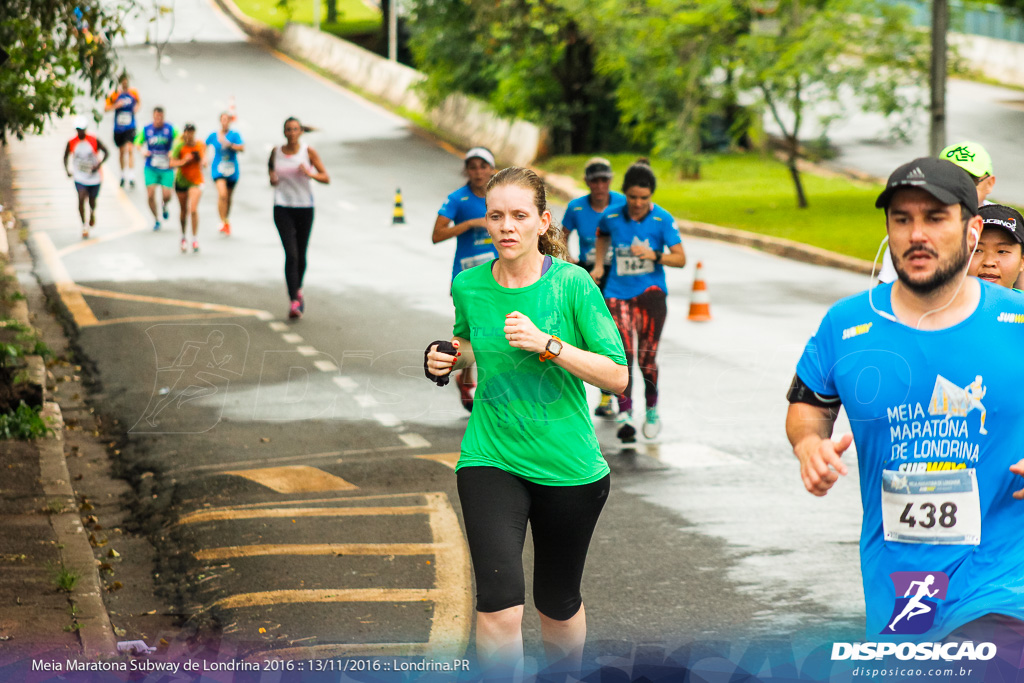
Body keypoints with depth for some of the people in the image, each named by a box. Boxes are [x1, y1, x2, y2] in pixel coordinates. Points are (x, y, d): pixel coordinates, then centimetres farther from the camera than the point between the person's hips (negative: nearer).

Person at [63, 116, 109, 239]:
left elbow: (106, 152, -3)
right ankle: (84, 225, -7)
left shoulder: (94, 141, -10)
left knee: (92, 200, 12)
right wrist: (67, 170, -9)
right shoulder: (71, 143, -6)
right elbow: (66, 157, 8)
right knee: (81, 198, -17)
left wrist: (99, 165, -18)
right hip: (79, 177, 0)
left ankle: (92, 213, 50)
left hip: (94, 176, 0)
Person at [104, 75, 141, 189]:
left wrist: (137, 107, -3)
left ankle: (131, 177, -19)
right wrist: (116, 105, -21)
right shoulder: (115, 94, -4)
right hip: (118, 127, 1)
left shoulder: (133, 93, -1)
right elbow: (107, 108, -2)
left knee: (130, 149, -16)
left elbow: (139, 102, 19)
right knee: (121, 151, 13)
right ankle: (123, 175, 33)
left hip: (130, 127, -1)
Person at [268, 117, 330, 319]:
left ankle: (298, 289, 40)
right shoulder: (276, 152, 3)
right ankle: (294, 302, -17)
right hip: (282, 208, 0)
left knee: (301, 255, 12)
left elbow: (326, 178, -2)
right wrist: (272, 179, -1)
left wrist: (310, 173, -21)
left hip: (305, 208, 0)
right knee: (291, 254, -14)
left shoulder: (309, 152, -2)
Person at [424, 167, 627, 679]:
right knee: (499, 606, -19)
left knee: (558, 603, 16)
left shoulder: (572, 284, -10)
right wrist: (450, 358, -1)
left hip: (569, 465, -1)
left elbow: (617, 375, -13)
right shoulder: (469, 286, -1)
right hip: (490, 459, 1)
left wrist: (548, 344, -23)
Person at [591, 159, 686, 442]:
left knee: (646, 357, -5)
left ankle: (652, 409, 19)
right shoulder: (611, 217, -1)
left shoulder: (662, 219, -6)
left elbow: (680, 259, -4)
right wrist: (598, 264, 14)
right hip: (618, 293, 1)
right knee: (623, 354, -13)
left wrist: (655, 256, -21)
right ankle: (624, 415, -15)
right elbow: (602, 235, 25)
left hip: (651, 290, -1)